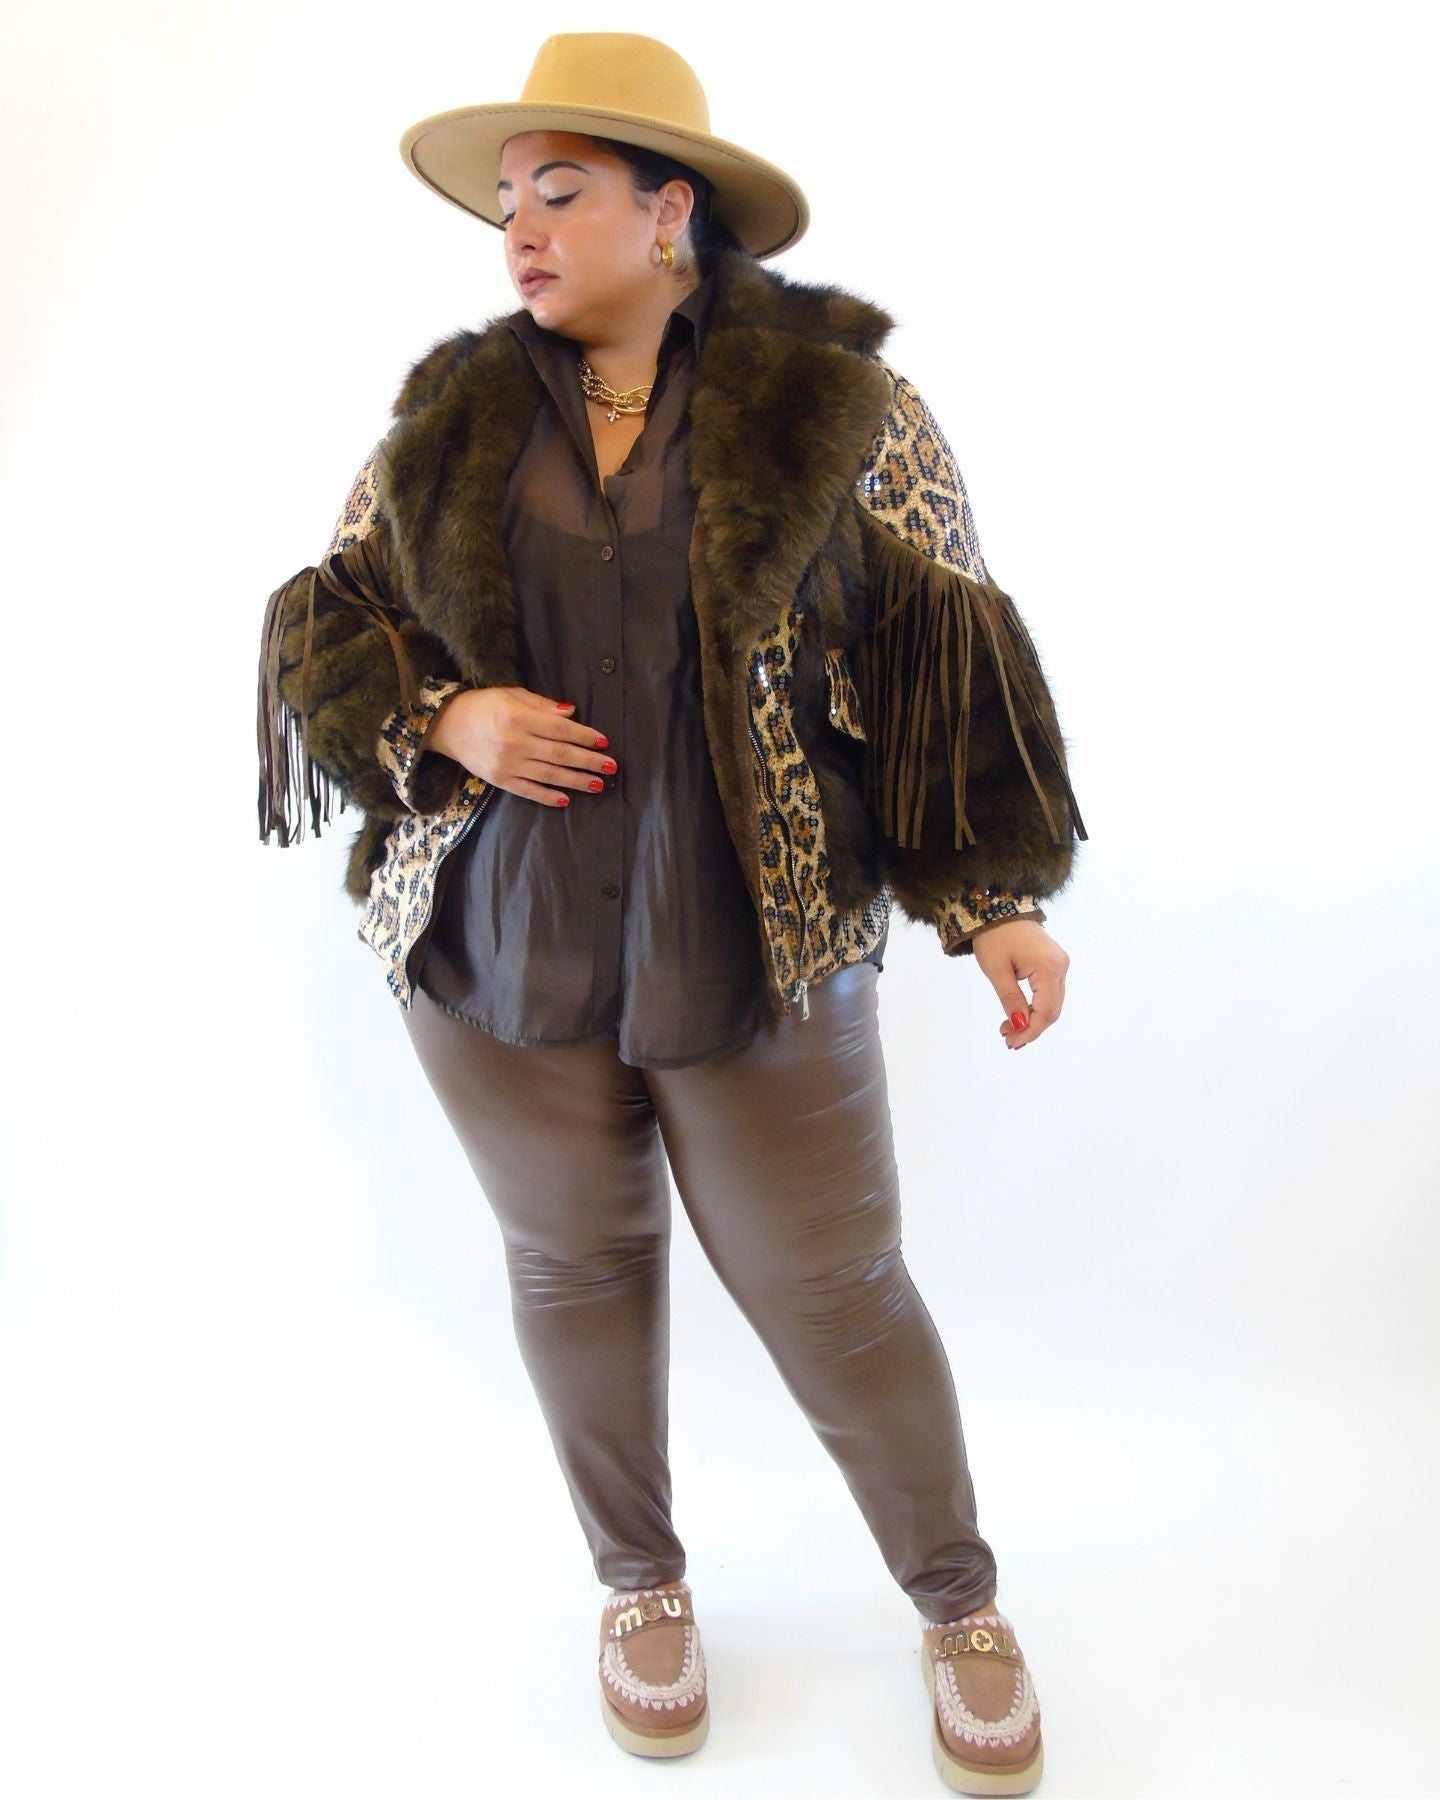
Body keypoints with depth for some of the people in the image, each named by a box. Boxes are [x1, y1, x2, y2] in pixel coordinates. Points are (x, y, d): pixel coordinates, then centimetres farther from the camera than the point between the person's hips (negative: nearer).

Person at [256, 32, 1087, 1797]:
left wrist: (997, 900, -7)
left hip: (758, 956, -3)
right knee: (574, 1265, 16)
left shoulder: (838, 402, -2)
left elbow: (945, 658, -1)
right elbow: (326, 622, 10)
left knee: (834, 1291, 7)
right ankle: (641, 1584, 43)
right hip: (496, 944, 3)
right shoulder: (451, 411, 6)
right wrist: (446, 720, -10)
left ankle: (960, 1604, 35)